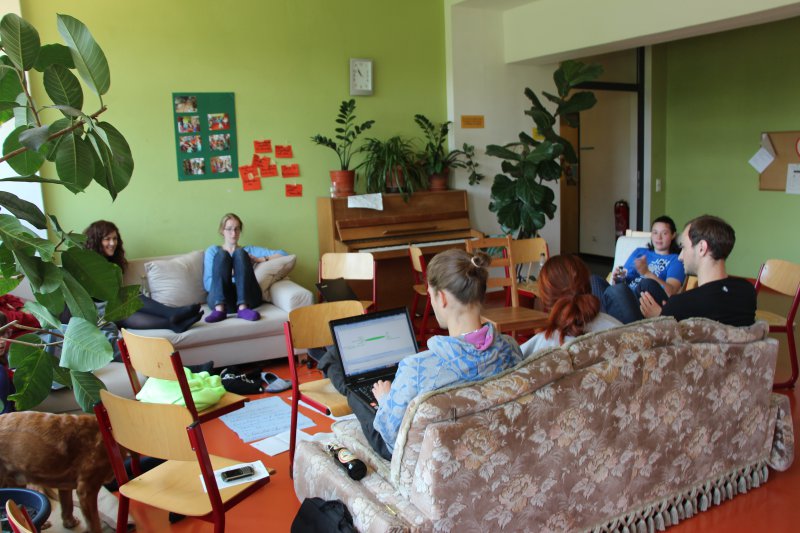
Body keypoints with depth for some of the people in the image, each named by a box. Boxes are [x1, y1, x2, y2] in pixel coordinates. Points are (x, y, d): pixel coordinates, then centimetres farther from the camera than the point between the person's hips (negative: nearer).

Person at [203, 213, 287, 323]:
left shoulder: (249, 250, 27)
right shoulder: (213, 250, 23)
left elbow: (282, 254, 17)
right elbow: (208, 284, 9)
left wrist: (258, 259, 4)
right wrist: (231, 272, -3)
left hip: (247, 298, 1)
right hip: (220, 299, -1)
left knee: (240, 253, -19)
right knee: (222, 255, -20)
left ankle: (243, 308, -38)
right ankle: (219, 309, -39)